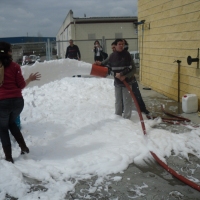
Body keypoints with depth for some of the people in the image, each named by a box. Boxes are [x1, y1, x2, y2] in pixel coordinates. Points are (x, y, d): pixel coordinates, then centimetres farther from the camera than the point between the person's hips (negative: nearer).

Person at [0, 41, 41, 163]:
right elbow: (21, 85, 0)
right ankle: (24, 147, 21)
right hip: (17, 101, 2)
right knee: (11, 123, 29)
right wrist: (30, 79, 17)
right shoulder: (14, 66, -1)